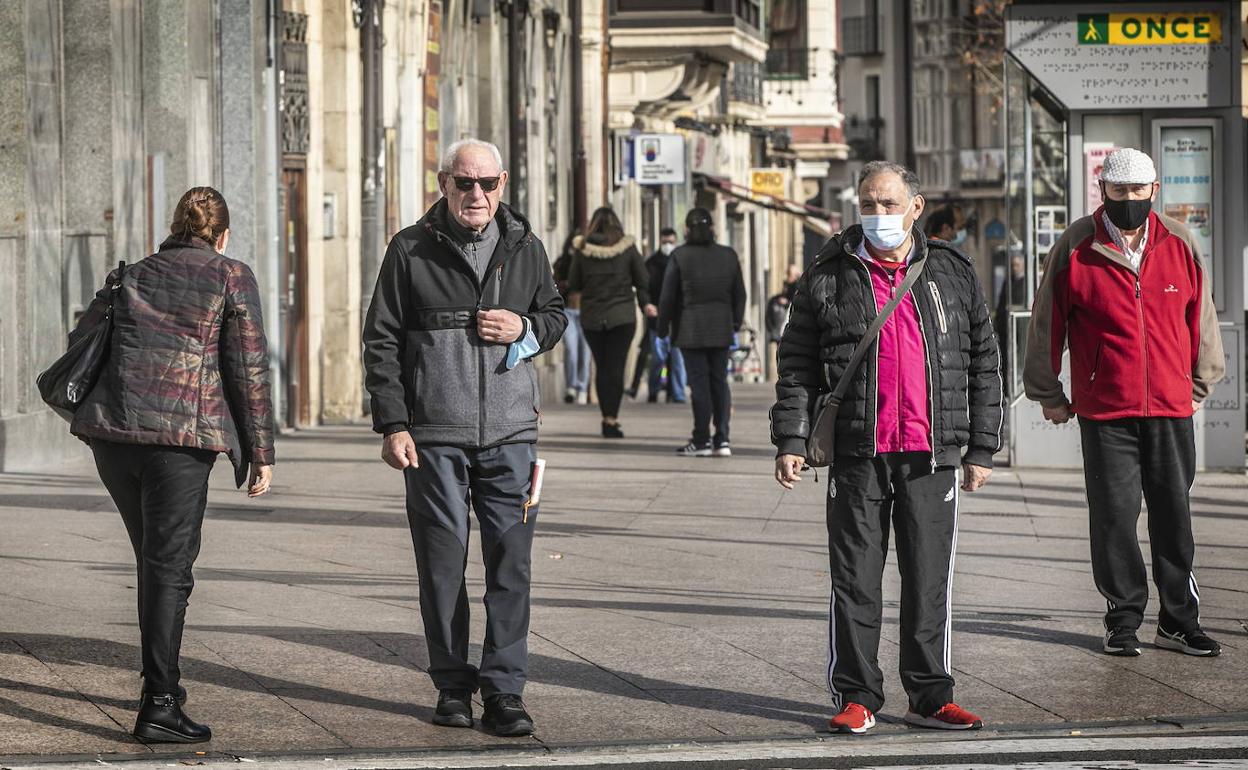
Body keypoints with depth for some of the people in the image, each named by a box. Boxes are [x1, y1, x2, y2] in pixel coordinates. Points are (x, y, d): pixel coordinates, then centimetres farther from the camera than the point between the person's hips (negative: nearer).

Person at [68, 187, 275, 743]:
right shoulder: (232, 279, 4)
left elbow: (80, 343, 19)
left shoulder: (132, 276, 17)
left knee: (152, 560, 19)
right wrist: (261, 452, 3)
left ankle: (163, 681, 28)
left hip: (112, 431, 5)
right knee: (170, 567, -4)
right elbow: (249, 369, -1)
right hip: (182, 434, -5)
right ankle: (159, 704, -10)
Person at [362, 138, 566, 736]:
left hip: (510, 434, 2)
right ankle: (452, 686, 14)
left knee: (511, 563, -3)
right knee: (442, 564, 3)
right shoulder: (411, 250, 1)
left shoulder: (525, 247, 9)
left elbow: (555, 315, 21)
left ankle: (504, 690, 2)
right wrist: (392, 425, -5)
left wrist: (525, 328, -4)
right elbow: (381, 340, 2)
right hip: (434, 435, -2)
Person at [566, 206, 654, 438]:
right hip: (622, 315, -1)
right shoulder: (628, 248, -3)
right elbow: (642, 281, 2)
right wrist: (645, 304, 14)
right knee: (616, 367, -2)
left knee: (601, 367, 11)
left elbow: (573, 285, 3)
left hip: (591, 317, 1)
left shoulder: (582, 249, -3)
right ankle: (612, 419, -9)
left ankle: (607, 417, 12)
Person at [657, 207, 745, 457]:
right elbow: (739, 294, 10)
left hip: (691, 330, -3)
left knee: (699, 383, -1)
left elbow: (668, 297, -6)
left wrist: (663, 327, 5)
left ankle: (701, 441, 1)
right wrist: (736, 322, 22)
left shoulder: (679, 257, -8)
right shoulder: (728, 255, 4)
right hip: (721, 329, 4)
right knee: (719, 381, 9)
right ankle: (722, 440, 5)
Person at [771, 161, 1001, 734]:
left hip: (932, 458, 1)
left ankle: (930, 697, 14)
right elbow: (797, 366, 6)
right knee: (856, 584, 1)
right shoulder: (827, 279, 4)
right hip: (857, 457, -1)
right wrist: (791, 441, -4)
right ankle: (856, 698, 9)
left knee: (930, 583, 5)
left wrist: (981, 449, 7)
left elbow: (983, 365, 11)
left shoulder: (953, 275, 8)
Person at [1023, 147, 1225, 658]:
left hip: (1171, 408, 2)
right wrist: (1049, 395, 8)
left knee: (1174, 515, 6)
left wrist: (1198, 383, 18)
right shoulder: (1075, 250, -3)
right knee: (1114, 516, 0)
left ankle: (1179, 621, 14)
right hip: (1104, 411, -2)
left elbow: (1201, 319, 15)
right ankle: (1123, 621, 10)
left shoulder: (1179, 246, 4)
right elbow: (1045, 325, 4)